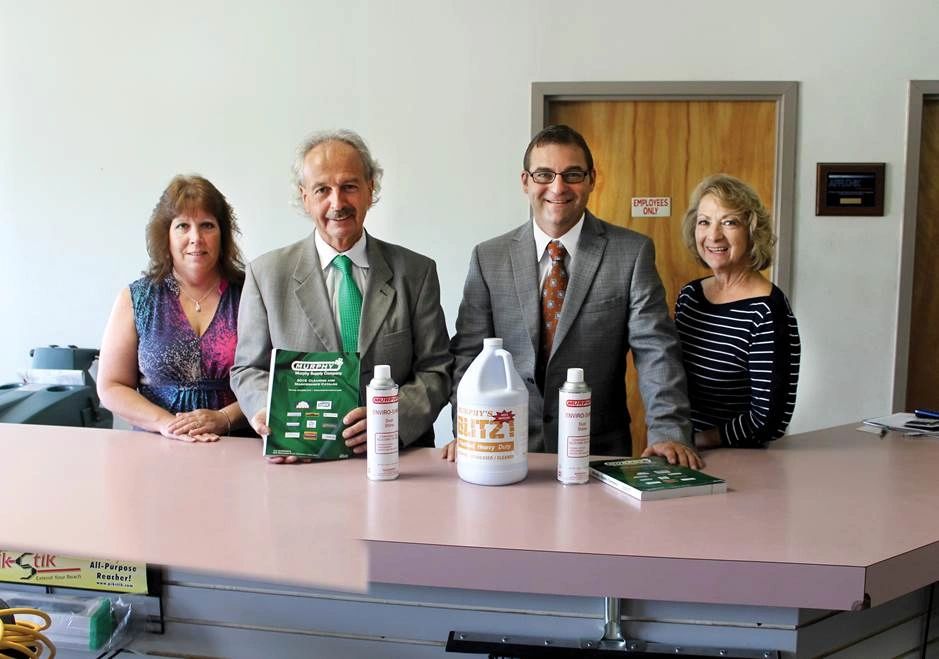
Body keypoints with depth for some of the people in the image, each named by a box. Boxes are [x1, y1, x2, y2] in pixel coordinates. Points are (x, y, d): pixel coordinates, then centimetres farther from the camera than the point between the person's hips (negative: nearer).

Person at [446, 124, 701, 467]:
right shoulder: (488, 258, 4)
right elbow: (469, 352, 3)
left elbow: (655, 350, -6)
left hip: (600, 451, -1)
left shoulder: (632, 252, -1)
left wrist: (668, 433, -18)